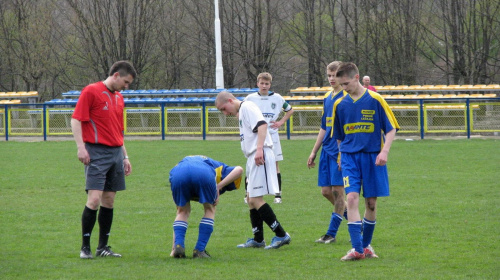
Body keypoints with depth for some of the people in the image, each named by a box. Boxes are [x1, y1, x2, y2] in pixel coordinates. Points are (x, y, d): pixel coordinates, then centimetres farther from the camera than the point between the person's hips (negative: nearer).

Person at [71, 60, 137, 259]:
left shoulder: (119, 98, 19)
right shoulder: (91, 91, -5)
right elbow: (76, 120, -9)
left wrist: (125, 156, 24)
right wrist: (81, 147, -18)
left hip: (116, 153, 7)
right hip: (97, 153, -7)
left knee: (109, 201, 7)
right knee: (94, 199, -12)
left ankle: (103, 247, 12)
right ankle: (85, 247, -6)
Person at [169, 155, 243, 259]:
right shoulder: (219, 168, 40)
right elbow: (239, 170, 15)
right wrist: (219, 187, 12)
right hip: (203, 173, -2)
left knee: (182, 212, 27)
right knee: (210, 210, 23)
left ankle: (177, 246, 8)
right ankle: (199, 250, 14)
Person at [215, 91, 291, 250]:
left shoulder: (247, 107, -7)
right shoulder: (240, 114, 23)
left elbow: (262, 125, -20)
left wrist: (259, 149, -28)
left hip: (261, 157, -11)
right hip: (253, 159, 11)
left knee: (255, 200, -13)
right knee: (251, 200, 14)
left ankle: (281, 235, -12)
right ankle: (258, 240, 21)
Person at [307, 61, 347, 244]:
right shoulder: (328, 98, 15)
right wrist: (314, 152, 22)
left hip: (340, 152, -8)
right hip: (327, 151, 8)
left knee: (337, 190, -6)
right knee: (326, 191, 6)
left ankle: (332, 233, -2)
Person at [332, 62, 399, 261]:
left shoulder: (375, 100, -4)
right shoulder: (340, 104, 6)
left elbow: (391, 129, -2)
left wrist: (384, 152, -14)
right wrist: (341, 156, 16)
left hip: (372, 156, -1)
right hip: (350, 156, 1)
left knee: (371, 202, 5)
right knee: (352, 198, -15)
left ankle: (367, 245, 23)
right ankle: (357, 249, -17)